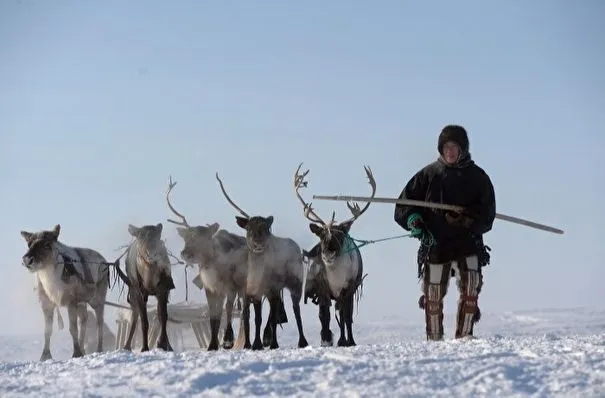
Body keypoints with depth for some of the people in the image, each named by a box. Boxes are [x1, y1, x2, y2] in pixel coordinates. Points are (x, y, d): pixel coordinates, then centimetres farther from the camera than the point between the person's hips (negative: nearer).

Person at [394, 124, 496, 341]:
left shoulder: (477, 177, 6)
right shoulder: (429, 174, 7)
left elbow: (486, 216, -2)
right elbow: (404, 205, 8)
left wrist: (465, 220, -19)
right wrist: (413, 220, -11)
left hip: (468, 244, -1)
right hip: (435, 245, 1)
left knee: (470, 291, -16)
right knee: (433, 299, 7)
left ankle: (463, 337, -9)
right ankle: (434, 341, 21)